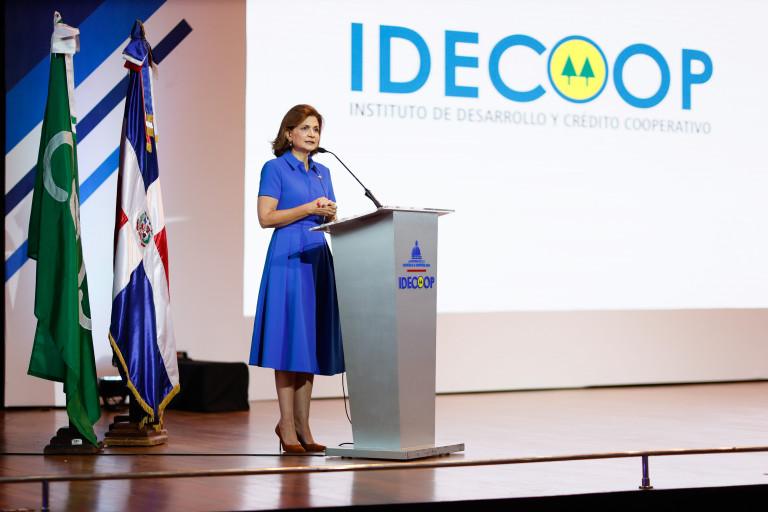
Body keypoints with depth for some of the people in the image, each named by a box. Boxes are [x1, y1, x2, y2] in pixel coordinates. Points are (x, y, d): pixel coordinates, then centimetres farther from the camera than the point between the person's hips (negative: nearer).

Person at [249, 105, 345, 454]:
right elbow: (266, 217, -9)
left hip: (318, 257, 6)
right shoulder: (275, 168, -1)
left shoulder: (323, 172, 18)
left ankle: (303, 425, 9)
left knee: (311, 340, 5)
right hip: (288, 256, -6)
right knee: (289, 338, -8)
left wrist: (331, 213, -3)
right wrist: (308, 208, -13)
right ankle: (287, 425, -4)